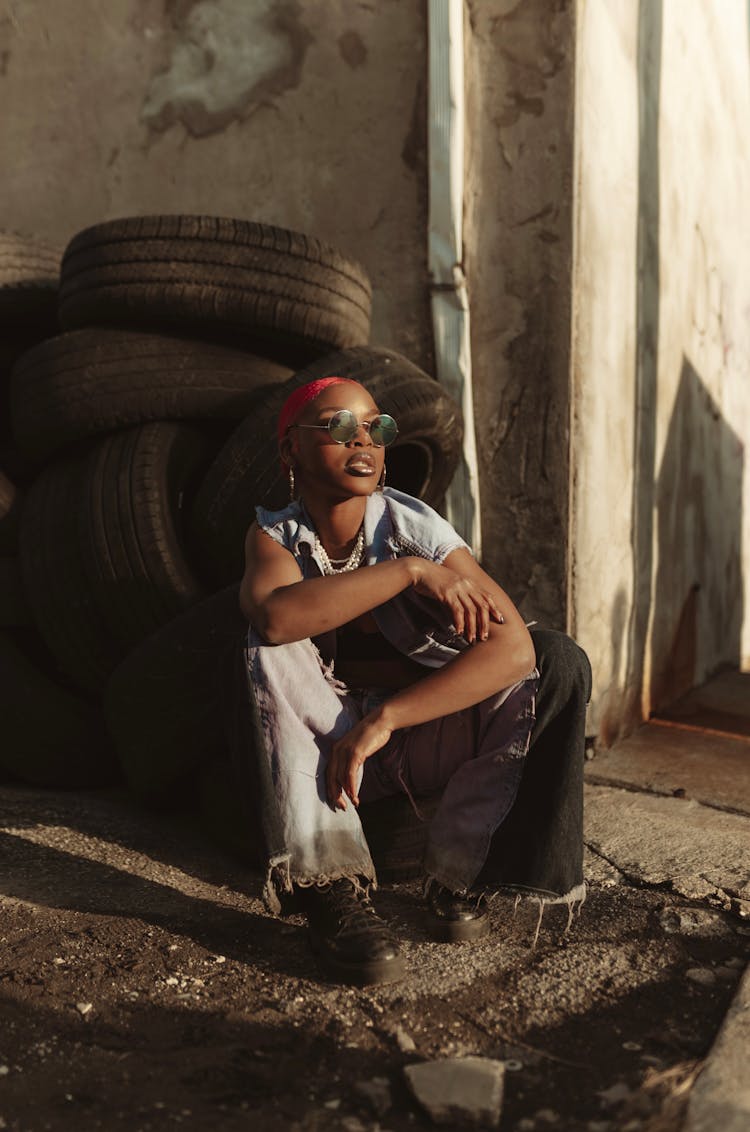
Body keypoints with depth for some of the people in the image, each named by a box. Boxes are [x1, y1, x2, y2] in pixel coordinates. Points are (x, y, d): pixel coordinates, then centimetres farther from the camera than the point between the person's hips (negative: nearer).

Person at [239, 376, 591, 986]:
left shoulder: (414, 525, -15)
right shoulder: (276, 534, -11)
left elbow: (513, 644, -27)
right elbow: (274, 616, -36)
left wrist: (384, 718, -33)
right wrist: (409, 570, -34)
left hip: (427, 738, 0)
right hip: (323, 744, 0)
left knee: (559, 661, -21)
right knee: (276, 648, -28)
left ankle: (460, 872, -12)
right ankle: (329, 886, -27)